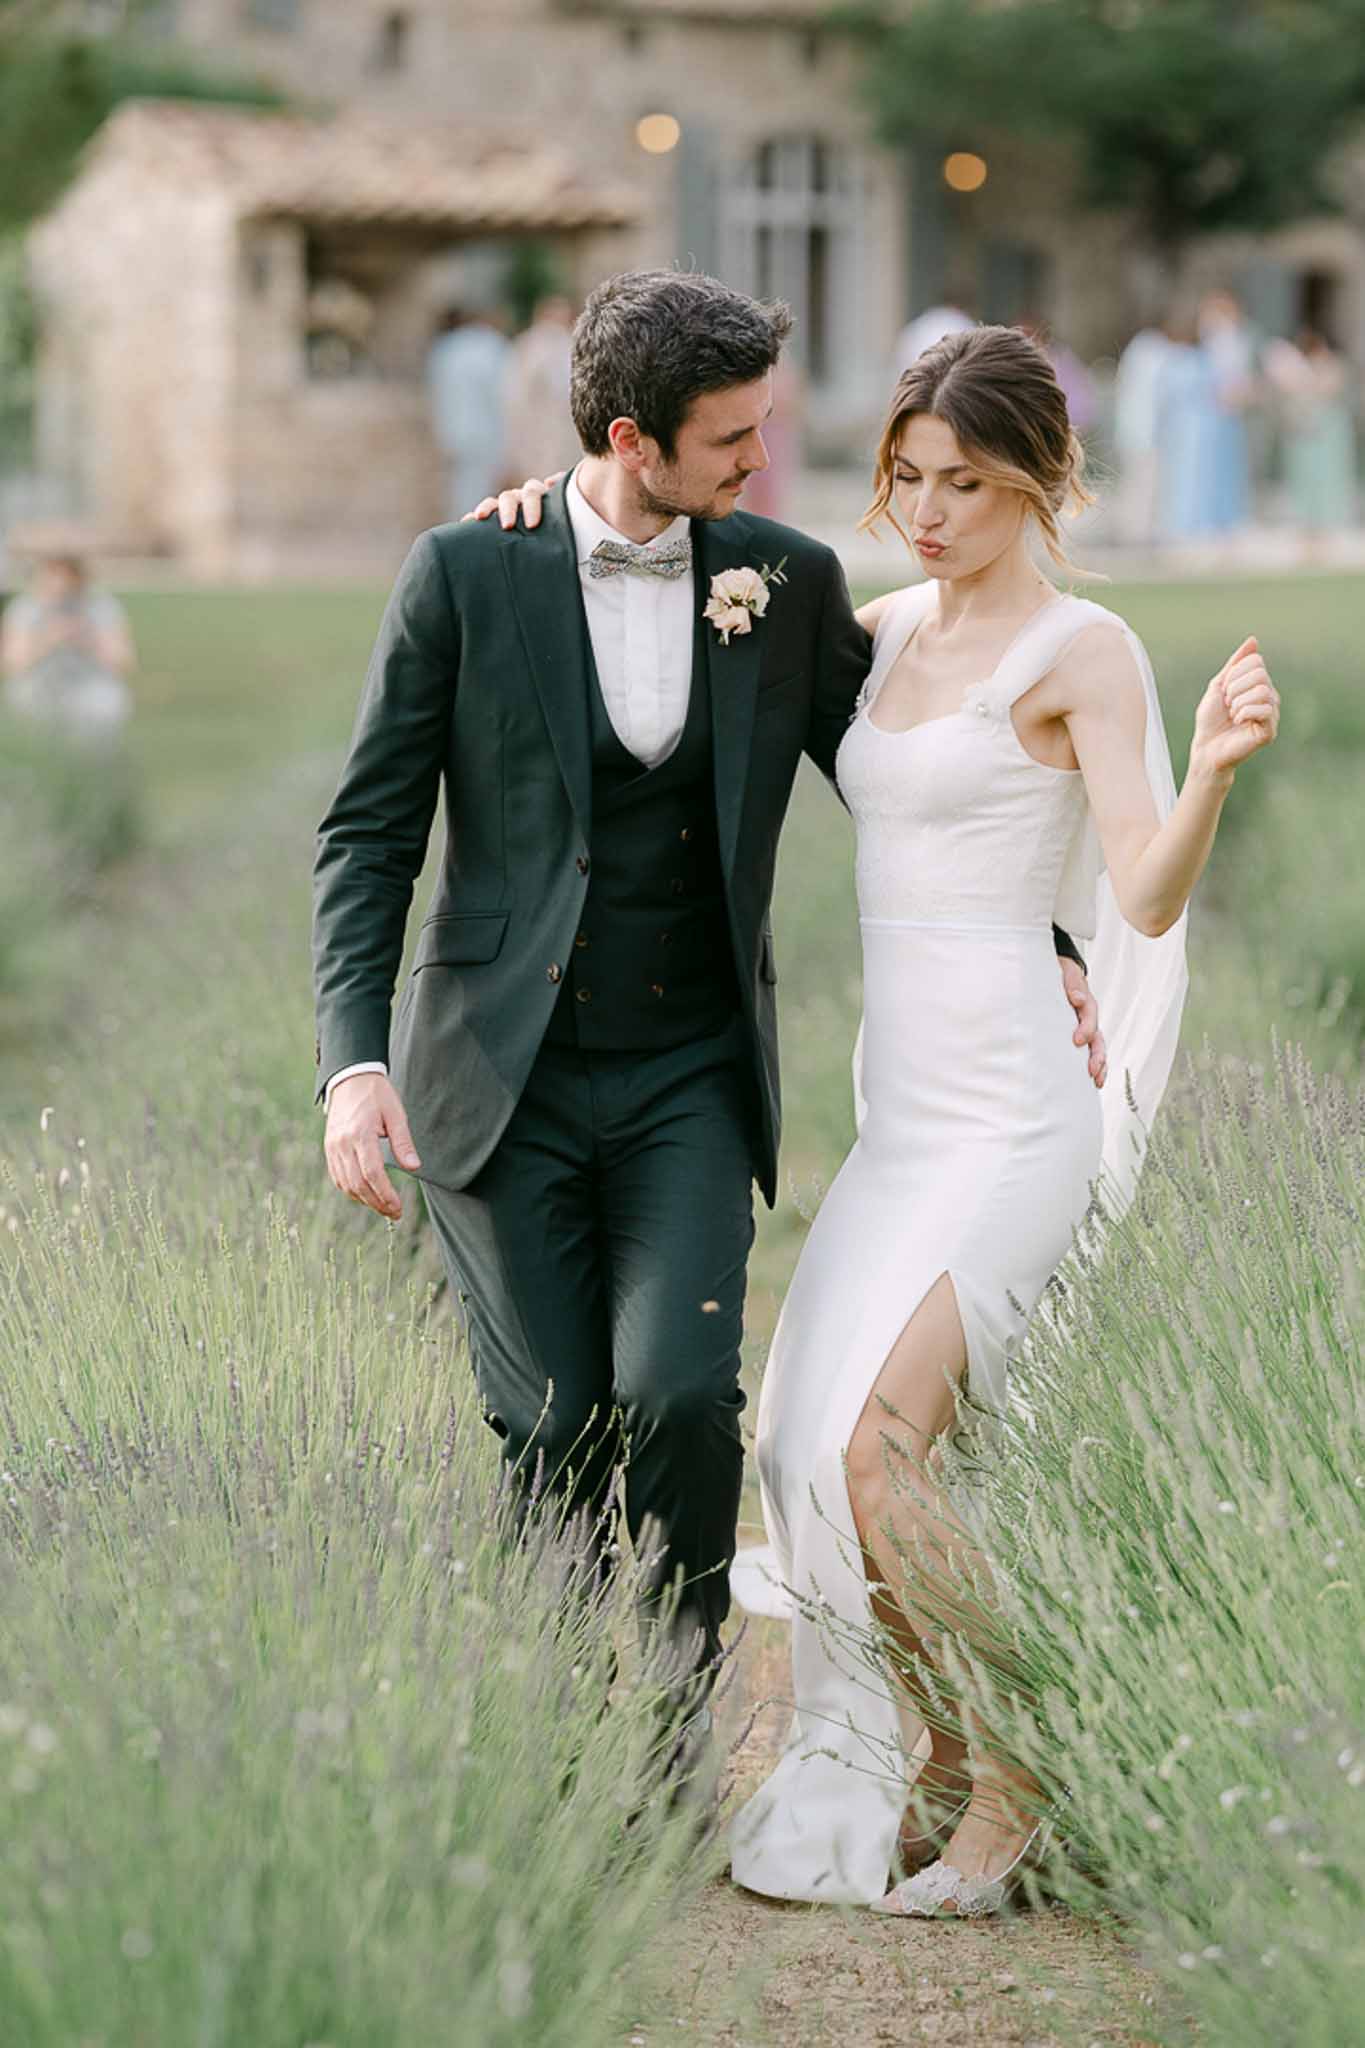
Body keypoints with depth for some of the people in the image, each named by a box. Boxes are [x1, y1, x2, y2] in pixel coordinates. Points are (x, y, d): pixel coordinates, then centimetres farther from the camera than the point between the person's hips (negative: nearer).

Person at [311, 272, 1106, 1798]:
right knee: (553, 1435, -2)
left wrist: (1042, 952, 7)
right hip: (504, 1078, -1)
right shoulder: (465, 574, -4)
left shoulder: (790, 582, 3)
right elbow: (369, 834, -3)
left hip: (690, 1078, 1)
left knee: (678, 1392, -17)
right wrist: (354, 1058, -14)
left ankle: (688, 1680, 8)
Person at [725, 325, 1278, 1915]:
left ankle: (1013, 1775, -2)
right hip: (903, 1110, 8)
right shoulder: (889, 633, 13)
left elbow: (1148, 899, -16)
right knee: (807, 1447, 3)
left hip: (1011, 1112, -7)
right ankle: (931, 1770, 19)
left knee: (878, 1442, -20)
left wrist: (1216, 765, -35)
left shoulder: (1084, 654, -7)